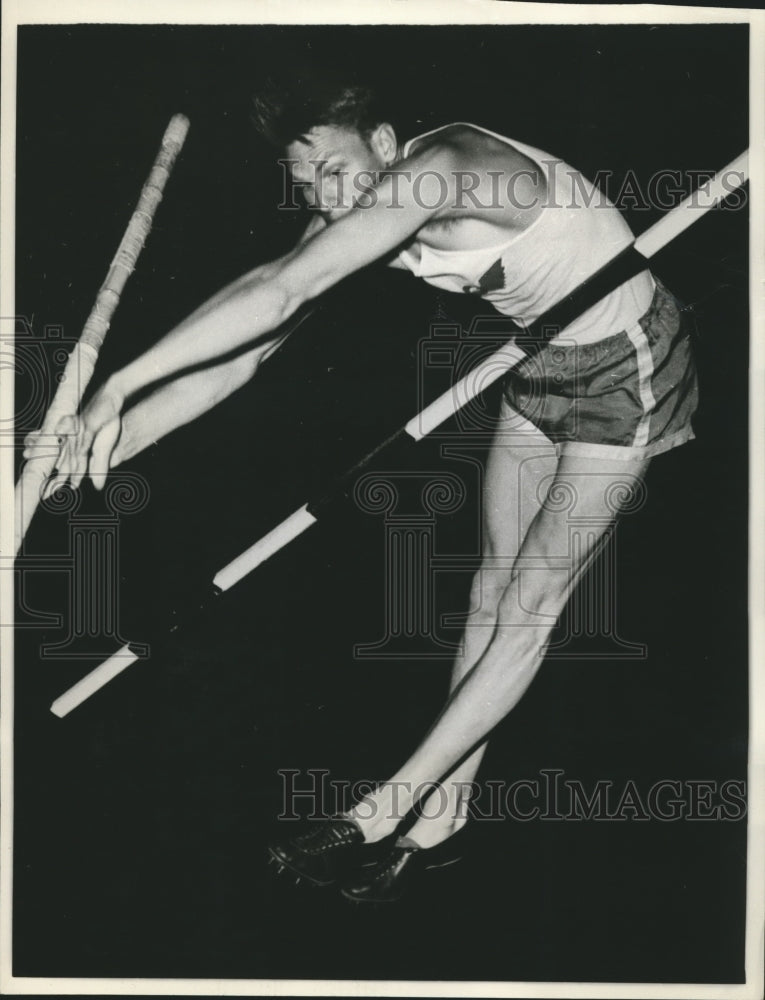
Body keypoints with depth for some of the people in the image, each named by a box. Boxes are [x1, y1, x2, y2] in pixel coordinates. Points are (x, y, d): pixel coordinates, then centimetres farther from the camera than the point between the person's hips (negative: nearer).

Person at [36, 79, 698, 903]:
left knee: (533, 597, -5)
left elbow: (282, 289, -43)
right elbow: (254, 339, -11)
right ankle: (446, 805, 17)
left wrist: (120, 385, -43)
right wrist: (120, 433, -21)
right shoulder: (351, 221, -9)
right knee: (494, 579, 9)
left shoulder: (439, 169, -34)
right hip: (542, 364, 8)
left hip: (627, 369, -8)